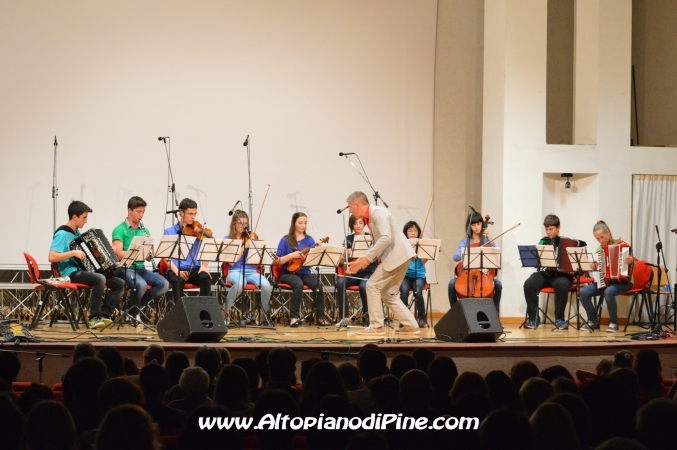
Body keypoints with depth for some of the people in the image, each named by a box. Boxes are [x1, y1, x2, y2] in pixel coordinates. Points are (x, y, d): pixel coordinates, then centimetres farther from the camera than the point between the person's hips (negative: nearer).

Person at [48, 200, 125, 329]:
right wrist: (73, 252, -23)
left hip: (83, 270, 9)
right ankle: (94, 317, -25)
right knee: (100, 279, -35)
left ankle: (103, 315, -7)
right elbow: (51, 257, -21)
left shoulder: (78, 233, 17)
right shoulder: (62, 234, -9)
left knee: (119, 284, -4)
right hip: (71, 273, -9)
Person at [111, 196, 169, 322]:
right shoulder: (120, 230, -4)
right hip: (125, 268, -6)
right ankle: (134, 310, -5)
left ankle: (138, 305, 1)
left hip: (140, 268, 6)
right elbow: (119, 254, -15)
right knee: (142, 285, -35)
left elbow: (149, 257, 12)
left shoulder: (144, 230, 14)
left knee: (164, 284, -17)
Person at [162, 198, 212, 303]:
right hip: (175, 270, -2)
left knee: (205, 277, -30)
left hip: (194, 269, 2)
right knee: (177, 280, -35)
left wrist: (204, 266, -15)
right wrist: (176, 271, -19)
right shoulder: (169, 232, 6)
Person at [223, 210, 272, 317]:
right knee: (240, 284, -40)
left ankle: (266, 312, -3)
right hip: (235, 272, -2)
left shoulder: (251, 238, 10)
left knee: (266, 285, -30)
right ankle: (225, 310, -16)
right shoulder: (228, 240, 4)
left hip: (251, 271, 2)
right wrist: (244, 247, -16)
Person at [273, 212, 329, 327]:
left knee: (318, 285, -28)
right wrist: (291, 255, -17)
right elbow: (278, 261, -3)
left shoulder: (309, 240, 9)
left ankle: (319, 317, -19)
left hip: (305, 273, 3)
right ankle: (294, 317, -29)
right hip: (289, 273, -3)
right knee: (298, 284, -36)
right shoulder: (286, 240, 1)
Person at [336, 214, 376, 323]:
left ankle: (367, 315, -12)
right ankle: (343, 315, -25)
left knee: (364, 286, -36)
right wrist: (347, 255, -19)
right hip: (352, 273, 2)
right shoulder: (348, 239, 9)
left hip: (368, 273, -2)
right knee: (340, 283, -31)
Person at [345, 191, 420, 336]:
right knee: (388, 294, 12)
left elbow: (386, 238, -25)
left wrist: (368, 257, -20)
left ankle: (376, 326, -5)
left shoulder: (378, 213, -14)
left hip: (397, 255, -10)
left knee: (372, 285, -8)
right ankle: (411, 325, 13)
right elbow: (377, 244, 23)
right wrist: (361, 262, 16)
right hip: (398, 256, 10)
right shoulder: (369, 217, 16)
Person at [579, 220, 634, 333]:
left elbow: (631, 262, -10)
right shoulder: (599, 250, 8)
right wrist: (593, 267, -5)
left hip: (622, 281, -5)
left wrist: (631, 261, -33)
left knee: (608, 292, -38)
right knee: (584, 292, -18)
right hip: (604, 281, 6)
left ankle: (613, 323, -19)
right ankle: (593, 321, -2)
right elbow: (597, 270, 17)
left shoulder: (622, 245, -7)